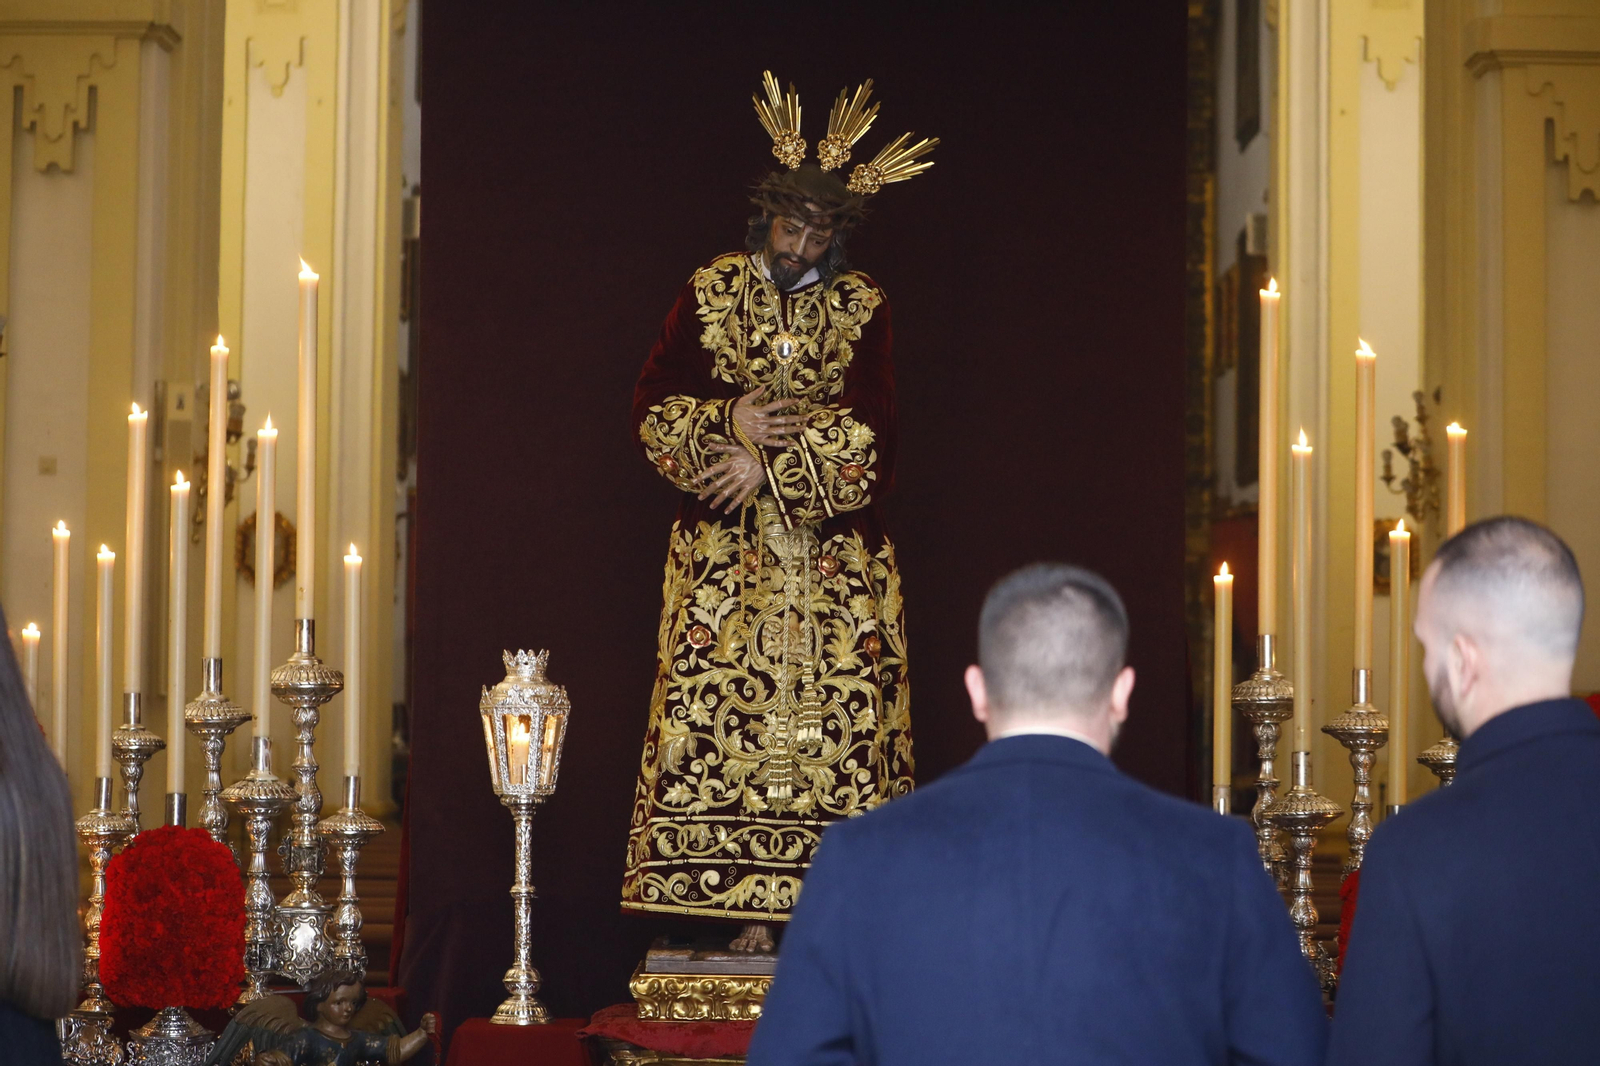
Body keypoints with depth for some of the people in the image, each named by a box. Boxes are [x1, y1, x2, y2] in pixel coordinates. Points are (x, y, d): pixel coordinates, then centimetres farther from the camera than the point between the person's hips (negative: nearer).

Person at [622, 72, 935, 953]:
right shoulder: (708, 293, 4)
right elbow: (652, 407, 1)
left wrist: (772, 459, -15)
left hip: (834, 558, 0)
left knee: (834, 717, -5)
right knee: (727, 710, -6)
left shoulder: (862, 309, 3)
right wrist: (730, 424, -16)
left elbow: (870, 433, -6)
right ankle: (752, 898, -2)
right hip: (725, 551, 0)